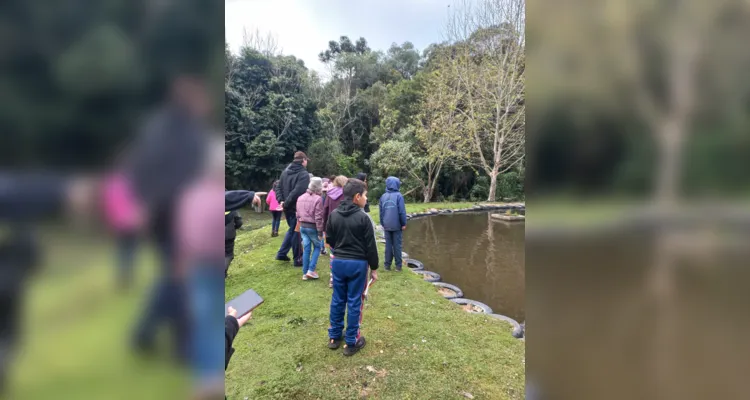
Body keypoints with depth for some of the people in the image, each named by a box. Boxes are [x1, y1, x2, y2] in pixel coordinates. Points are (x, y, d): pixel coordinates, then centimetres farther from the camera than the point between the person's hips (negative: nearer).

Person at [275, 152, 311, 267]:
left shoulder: (285, 171, 10)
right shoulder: (304, 174, -16)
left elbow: (279, 188, 9)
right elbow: (298, 192, -26)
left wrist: (281, 200, 0)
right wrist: (286, 203, -19)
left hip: (287, 207, 8)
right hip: (297, 207, -7)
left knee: (292, 230, 23)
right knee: (297, 232, 2)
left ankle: (281, 253, 23)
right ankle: (298, 259, 12)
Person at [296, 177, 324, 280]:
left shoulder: (300, 198, 7)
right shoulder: (318, 199, -16)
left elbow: (298, 215, 12)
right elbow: (318, 218, -16)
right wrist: (320, 232, -11)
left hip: (302, 226, 6)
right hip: (313, 227, -6)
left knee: (306, 249, 11)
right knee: (317, 247, 12)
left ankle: (305, 273, 14)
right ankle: (311, 270, 4)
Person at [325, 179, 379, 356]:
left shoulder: (334, 215, 0)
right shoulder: (363, 217, -16)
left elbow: (329, 238, 10)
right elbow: (371, 246, -12)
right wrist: (374, 268, -1)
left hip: (338, 262, 5)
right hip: (358, 264, -5)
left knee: (337, 300, 15)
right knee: (354, 302, 4)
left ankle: (334, 337, 27)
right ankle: (351, 342, 14)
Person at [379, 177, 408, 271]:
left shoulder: (383, 197, 4)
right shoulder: (398, 196, -10)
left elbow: (381, 212, 8)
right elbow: (402, 212, -10)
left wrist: (382, 224, 17)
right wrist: (404, 224, -1)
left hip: (387, 226, 4)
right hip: (397, 225, -4)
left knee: (388, 245, 9)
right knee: (397, 245, 3)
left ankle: (387, 265, 11)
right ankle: (398, 265, 8)